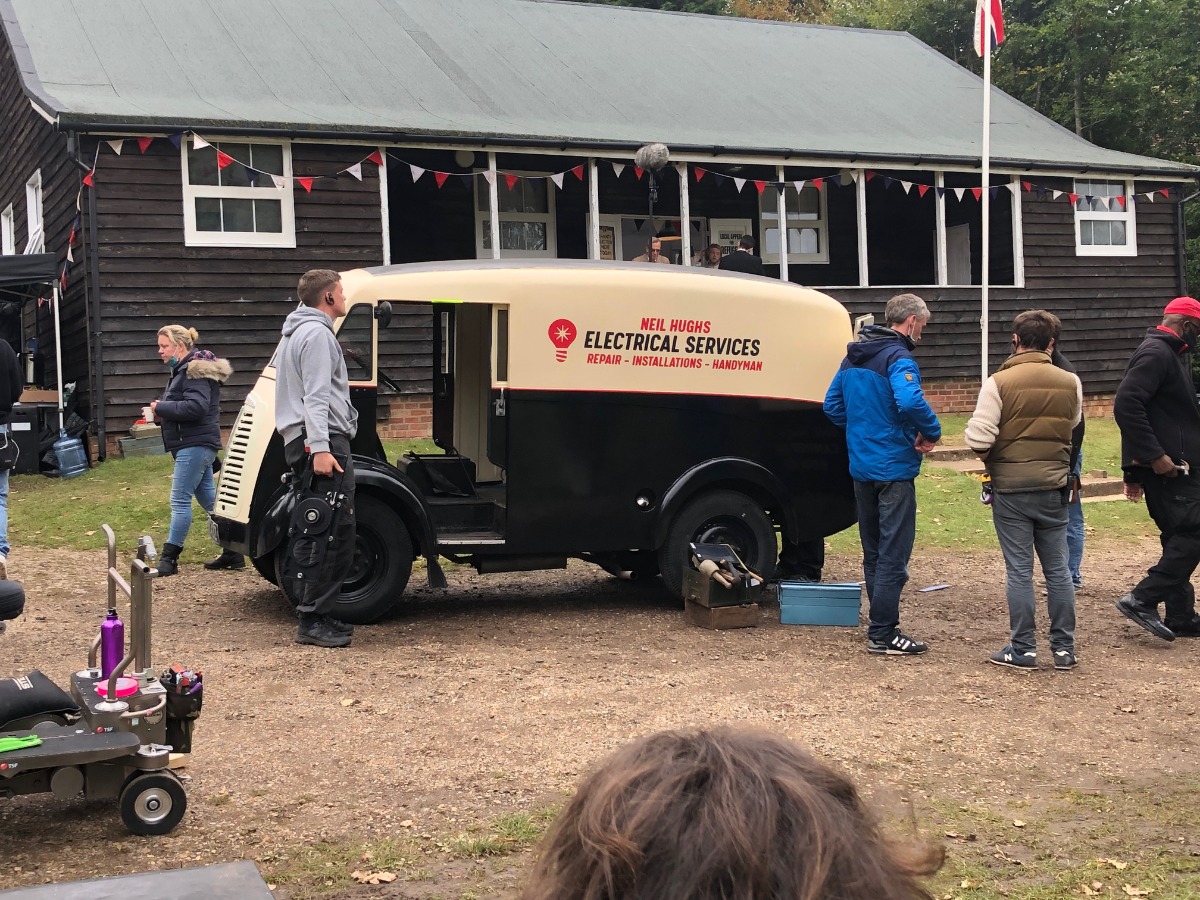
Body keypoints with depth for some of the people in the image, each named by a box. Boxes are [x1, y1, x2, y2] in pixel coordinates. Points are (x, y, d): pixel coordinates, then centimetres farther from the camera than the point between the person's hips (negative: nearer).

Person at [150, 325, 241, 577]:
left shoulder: (196, 371, -14)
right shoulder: (184, 370, 18)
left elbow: (196, 406, -26)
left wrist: (160, 408, -18)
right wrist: (161, 410, 3)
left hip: (195, 445, -11)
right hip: (193, 445, 11)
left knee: (180, 500, -8)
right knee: (209, 499, 11)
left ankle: (169, 559, -5)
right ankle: (232, 553, 15)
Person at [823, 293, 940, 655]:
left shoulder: (853, 357, 12)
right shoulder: (898, 358, -15)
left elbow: (832, 405, 17)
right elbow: (910, 401, -32)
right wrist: (932, 432, -17)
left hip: (861, 467, 9)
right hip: (893, 468, -9)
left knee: (873, 552, 16)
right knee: (893, 554, -2)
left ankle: (881, 626, 25)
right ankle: (883, 634, 1)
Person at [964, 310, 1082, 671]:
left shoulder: (999, 382, -12)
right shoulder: (1070, 382, 0)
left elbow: (978, 438, -16)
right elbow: (1072, 427, 12)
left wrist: (989, 457, 4)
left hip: (1010, 488, -3)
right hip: (1054, 487, 3)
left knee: (1019, 570, 3)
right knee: (1057, 569, 11)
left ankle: (1023, 649, 7)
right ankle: (1064, 648, 16)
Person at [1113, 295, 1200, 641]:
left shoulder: (1170, 353, 20)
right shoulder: (1156, 353, -13)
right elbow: (1126, 405, -25)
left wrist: (1135, 469, 20)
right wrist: (1154, 456, -25)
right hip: (1165, 467, -10)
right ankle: (1142, 600, -9)